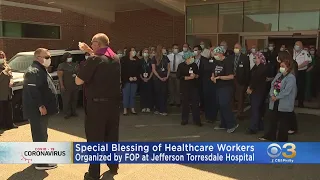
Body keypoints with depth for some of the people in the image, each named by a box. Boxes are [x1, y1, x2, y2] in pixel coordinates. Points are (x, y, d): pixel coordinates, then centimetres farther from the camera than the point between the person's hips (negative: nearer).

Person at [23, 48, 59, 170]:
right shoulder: (33, 71, -17)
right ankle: (40, 162, 2)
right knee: (39, 135, -5)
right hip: (37, 110, -11)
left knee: (42, 134, 18)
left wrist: (43, 106, 24)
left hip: (42, 109, 11)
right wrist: (40, 105, -27)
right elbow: (32, 90, -26)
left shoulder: (41, 70, 18)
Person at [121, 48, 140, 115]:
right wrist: (129, 77, -13)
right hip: (126, 80, -4)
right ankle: (125, 109, 3)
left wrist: (136, 77, -4)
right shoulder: (124, 60, -1)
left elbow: (138, 70, 12)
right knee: (126, 94, -2)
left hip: (135, 80, 4)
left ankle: (132, 109, 13)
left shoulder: (137, 60, 12)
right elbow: (123, 70, -7)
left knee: (133, 94, 6)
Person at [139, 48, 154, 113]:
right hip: (142, 80, 1)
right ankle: (143, 107, 7)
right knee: (143, 93, 1)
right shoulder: (140, 61, 5)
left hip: (149, 79, -1)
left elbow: (152, 71, 0)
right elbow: (139, 71, 4)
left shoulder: (151, 61, 3)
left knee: (149, 93, -1)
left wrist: (148, 78, -9)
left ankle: (148, 107, 5)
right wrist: (142, 78, -7)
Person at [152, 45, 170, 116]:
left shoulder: (166, 58, 7)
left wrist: (167, 76, -5)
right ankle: (157, 109, 10)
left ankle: (163, 110, 4)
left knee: (164, 93, 0)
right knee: (158, 93, 2)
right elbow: (153, 70, -4)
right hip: (157, 78, -2)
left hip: (165, 78, 2)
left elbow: (168, 68, 8)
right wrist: (160, 77, -9)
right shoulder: (154, 58, -1)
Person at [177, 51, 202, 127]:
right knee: (185, 103, 5)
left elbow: (198, 74, 11)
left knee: (195, 103, -2)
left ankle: (196, 120, 6)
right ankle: (184, 120, 18)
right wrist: (188, 77, -16)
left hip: (194, 86, 2)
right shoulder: (181, 66, -3)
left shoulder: (194, 65, 6)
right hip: (185, 87, -2)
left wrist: (195, 76, -11)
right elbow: (179, 76, -10)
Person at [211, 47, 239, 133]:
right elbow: (214, 72, 24)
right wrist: (213, 77, 1)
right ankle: (223, 124, 21)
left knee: (224, 105, -12)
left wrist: (219, 77, -20)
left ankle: (232, 124, -1)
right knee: (220, 106, 10)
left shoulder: (227, 63, -13)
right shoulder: (216, 62, 11)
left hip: (226, 87, -8)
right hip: (219, 87, 8)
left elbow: (231, 76, -19)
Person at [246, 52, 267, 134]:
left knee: (255, 109, -8)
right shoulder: (255, 67, 12)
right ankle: (259, 126, 22)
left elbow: (257, 79, -17)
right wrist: (249, 87, 1)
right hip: (254, 90, 8)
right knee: (257, 109, 13)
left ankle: (253, 128, -5)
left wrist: (251, 88, -11)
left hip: (258, 91, -8)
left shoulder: (263, 68, -13)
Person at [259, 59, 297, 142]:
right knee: (272, 119, 15)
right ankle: (269, 136, 27)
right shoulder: (278, 75, 10)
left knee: (283, 122, 5)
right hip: (274, 102, 8)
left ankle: (282, 138, 18)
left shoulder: (291, 78, -14)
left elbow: (286, 91, -22)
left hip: (285, 104, -7)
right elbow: (272, 85, 6)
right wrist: (272, 95, -10)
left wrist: (277, 97, -16)